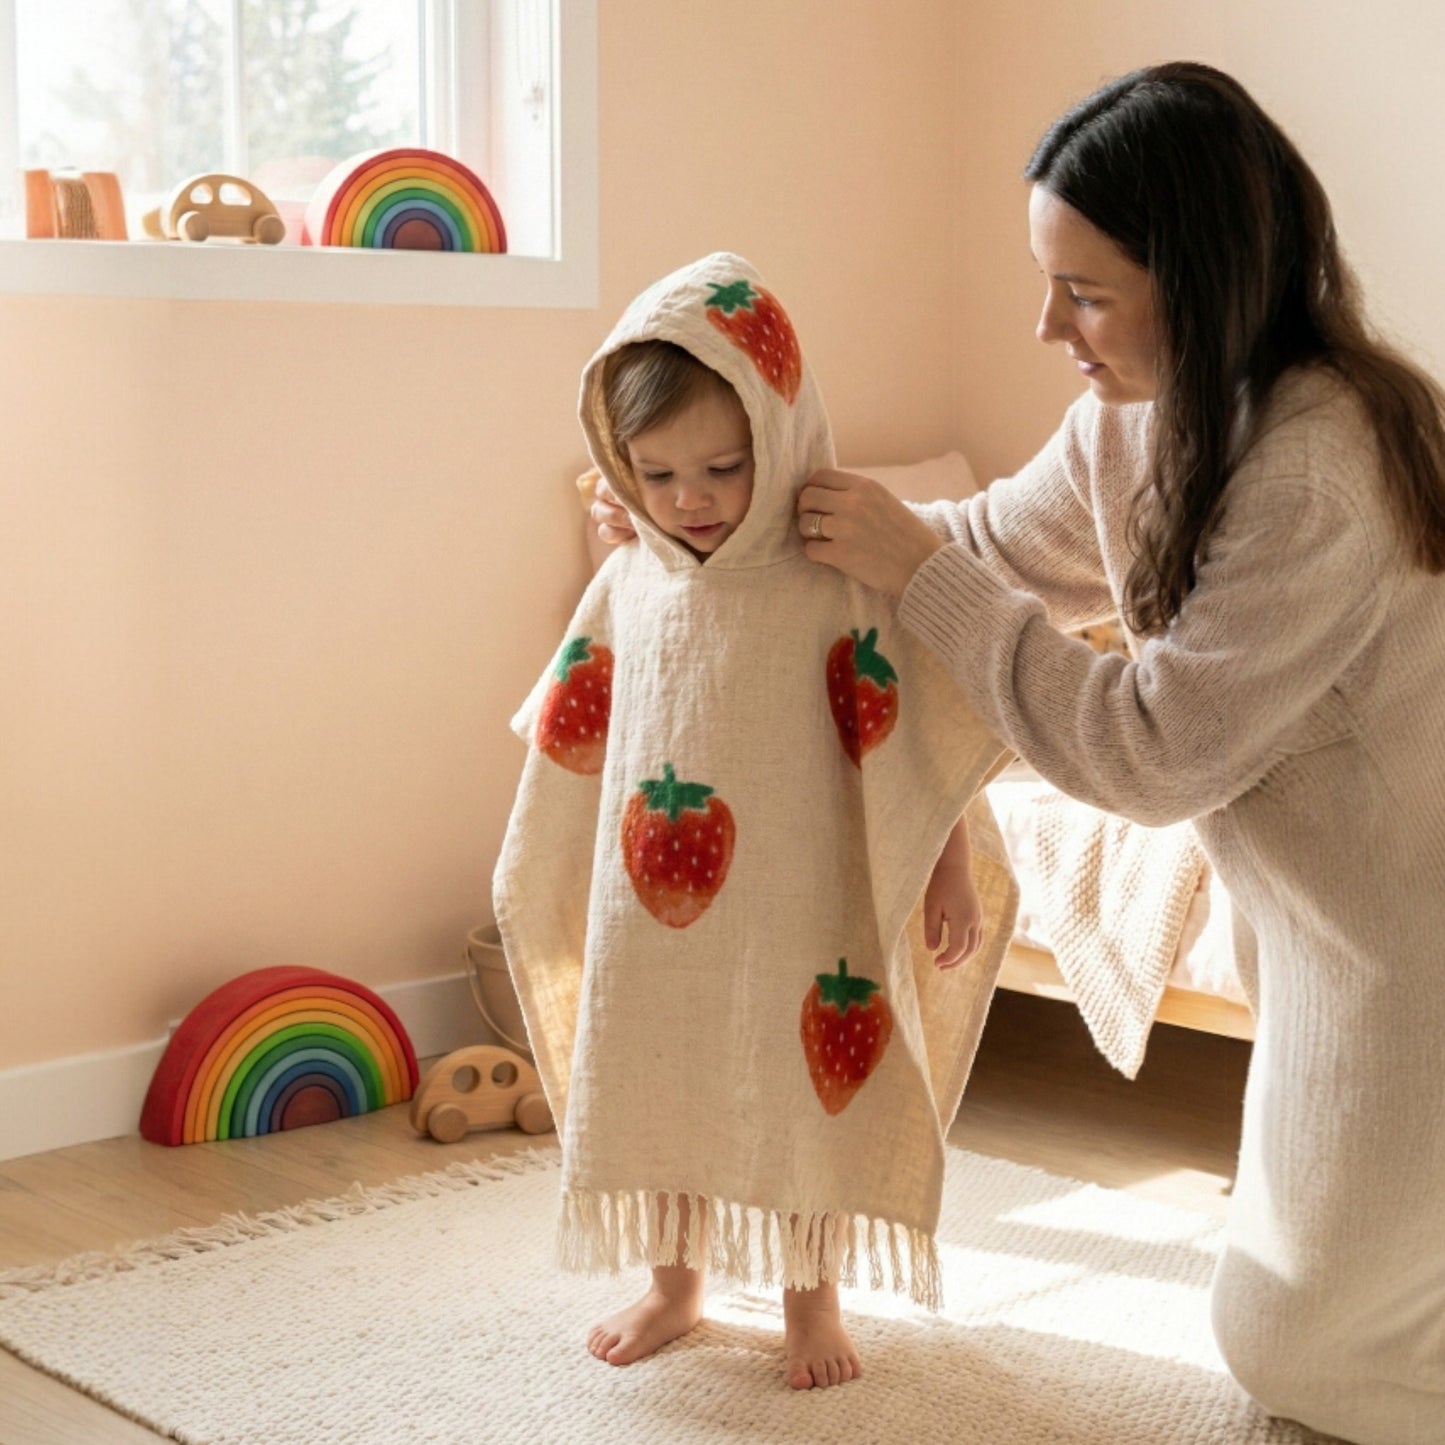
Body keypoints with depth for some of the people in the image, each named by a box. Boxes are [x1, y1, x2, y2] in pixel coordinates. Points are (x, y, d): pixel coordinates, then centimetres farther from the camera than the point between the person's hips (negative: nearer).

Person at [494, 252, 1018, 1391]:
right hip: (650, 917, 4)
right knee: (656, 1086, 16)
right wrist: (536, 871, 18)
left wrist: (950, 870, -9)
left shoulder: (841, 585, -14)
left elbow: (918, 743, -10)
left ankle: (812, 1299, 30)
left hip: (795, 916, -4)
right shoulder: (629, 589, 1)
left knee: (804, 1094, 9)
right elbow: (574, 742, 12)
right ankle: (674, 1284, 36)